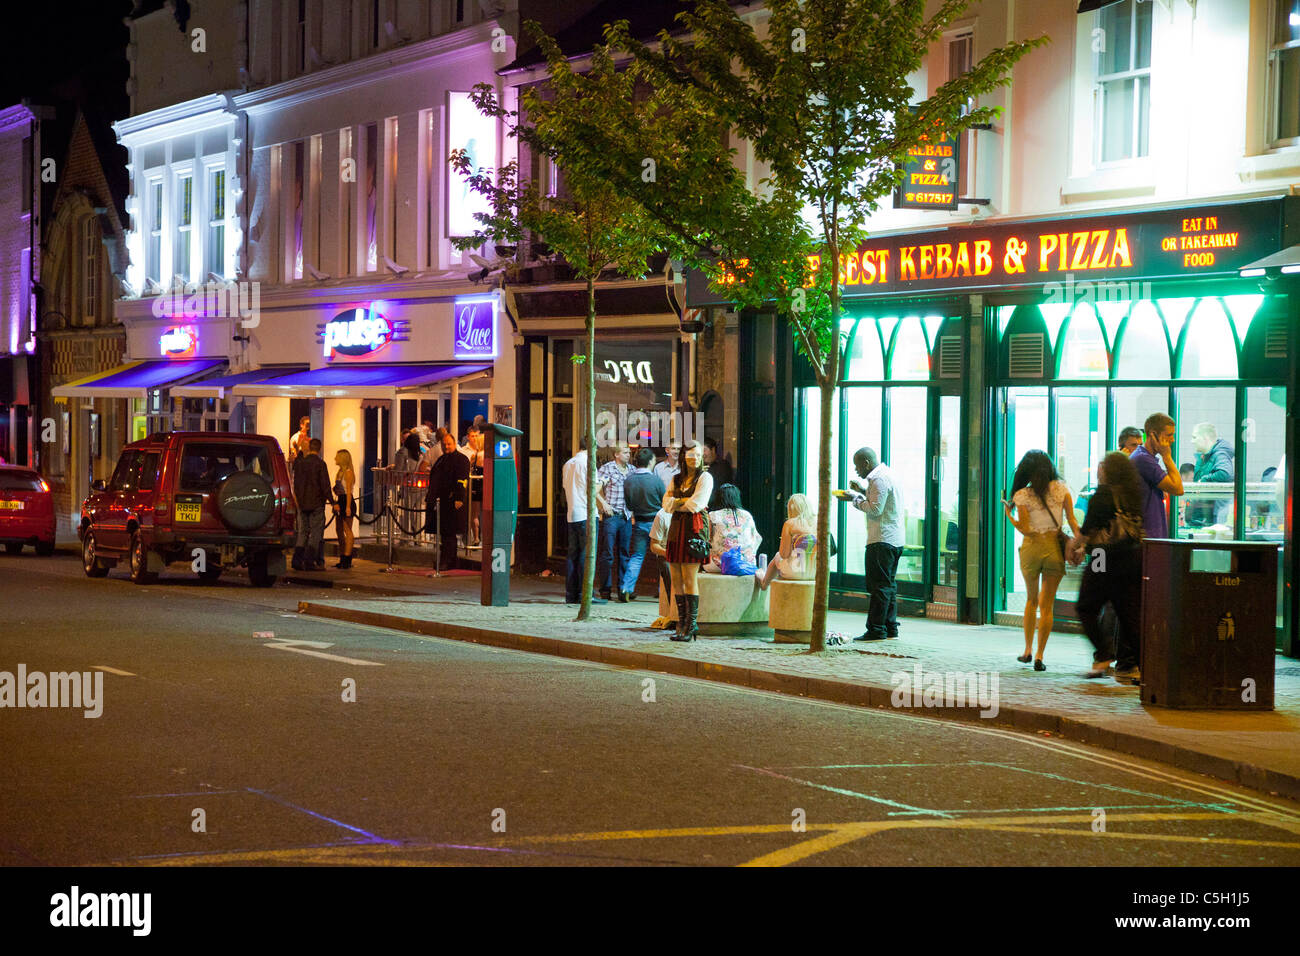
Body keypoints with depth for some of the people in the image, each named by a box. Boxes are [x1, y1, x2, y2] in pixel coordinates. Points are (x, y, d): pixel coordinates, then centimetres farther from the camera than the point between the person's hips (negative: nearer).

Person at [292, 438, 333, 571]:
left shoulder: (300, 463, 6)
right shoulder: (320, 464, -10)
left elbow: (296, 484, 11)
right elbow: (325, 485, -12)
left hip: (302, 503, 5)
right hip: (316, 503, -5)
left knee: (303, 532, 13)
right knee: (316, 532, 0)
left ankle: (297, 560, 5)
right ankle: (309, 562, -6)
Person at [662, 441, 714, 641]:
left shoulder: (704, 477, 0)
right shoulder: (676, 479, 17)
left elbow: (696, 504, -10)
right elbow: (667, 504, 7)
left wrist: (676, 502, 2)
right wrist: (686, 501, -8)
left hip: (694, 528, -6)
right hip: (676, 527, 6)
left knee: (689, 579, -8)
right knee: (676, 578, 4)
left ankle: (692, 624, -3)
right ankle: (682, 623, 10)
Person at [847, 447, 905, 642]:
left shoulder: (879, 479, -14)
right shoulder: (886, 475, 18)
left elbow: (875, 510, -19)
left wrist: (855, 498, -9)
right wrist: (864, 492, 17)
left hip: (882, 541, -11)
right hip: (895, 540, 11)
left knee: (880, 586, -9)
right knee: (888, 585, 14)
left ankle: (876, 630, -10)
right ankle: (890, 627, 17)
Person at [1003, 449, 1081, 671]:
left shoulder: (1022, 495, -7)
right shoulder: (1061, 489, -1)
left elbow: (1024, 528, -8)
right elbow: (1072, 520, -5)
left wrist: (1008, 512, 4)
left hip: (1031, 548, 0)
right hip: (1054, 547, 1)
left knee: (1031, 599, 21)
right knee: (1047, 605, 6)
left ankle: (1028, 650, 22)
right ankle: (1039, 656, 2)